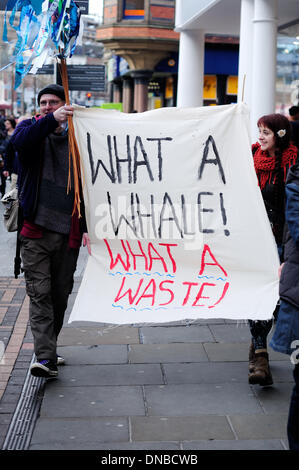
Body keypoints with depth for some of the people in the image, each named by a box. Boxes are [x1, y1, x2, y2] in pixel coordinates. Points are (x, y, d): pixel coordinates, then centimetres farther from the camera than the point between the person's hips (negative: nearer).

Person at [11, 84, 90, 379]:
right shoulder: (31, 128, 5)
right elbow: (19, 141, -21)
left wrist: (86, 226, 5)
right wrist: (51, 120, -34)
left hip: (68, 232, 2)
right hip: (35, 230, -2)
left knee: (60, 294, 10)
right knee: (39, 293, -8)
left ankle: (49, 349, 27)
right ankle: (45, 357, -11)